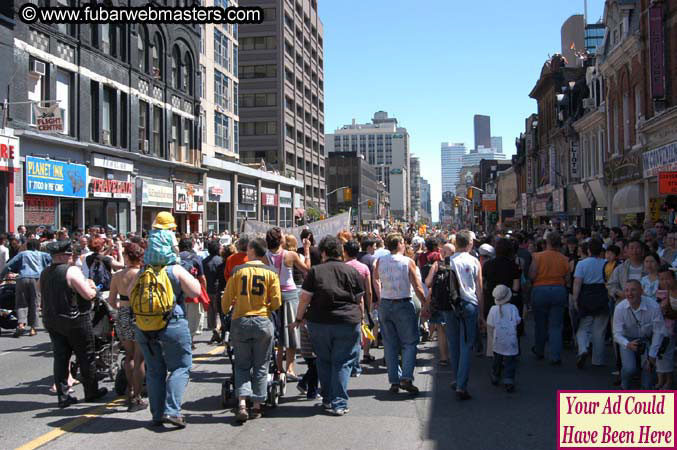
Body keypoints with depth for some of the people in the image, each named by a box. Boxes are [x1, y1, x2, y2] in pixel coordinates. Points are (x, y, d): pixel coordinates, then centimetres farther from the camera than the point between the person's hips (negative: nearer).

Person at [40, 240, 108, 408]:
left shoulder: (44, 273, 6)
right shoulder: (72, 271, -18)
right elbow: (89, 295, -20)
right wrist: (93, 288, 2)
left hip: (51, 321, 7)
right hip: (74, 320, -7)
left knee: (60, 357, 10)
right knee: (86, 357, 8)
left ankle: (63, 396, 11)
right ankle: (91, 392, 18)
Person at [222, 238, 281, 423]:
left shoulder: (237, 271, -1)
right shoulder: (271, 273, -1)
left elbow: (226, 299, 1)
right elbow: (276, 303, -4)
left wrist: (225, 309, 23)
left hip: (240, 322, 0)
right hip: (263, 322, 0)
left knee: (242, 365, 9)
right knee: (260, 366, 11)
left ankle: (242, 404, -5)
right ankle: (257, 406, 13)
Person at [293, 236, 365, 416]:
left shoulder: (315, 271, 0)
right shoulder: (351, 271, 2)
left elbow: (305, 298, -2)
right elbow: (359, 301, 5)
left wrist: (299, 318, 10)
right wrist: (360, 319, 16)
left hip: (319, 323, 1)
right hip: (348, 323, 0)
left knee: (324, 361, 16)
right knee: (342, 363, 4)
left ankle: (327, 399, 23)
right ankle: (339, 404, 0)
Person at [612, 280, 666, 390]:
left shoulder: (654, 307, -24)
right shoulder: (620, 308, -21)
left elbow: (658, 332, -13)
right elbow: (617, 334, -15)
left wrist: (652, 355, -12)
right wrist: (628, 344, -37)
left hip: (647, 340, 0)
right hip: (628, 340, 0)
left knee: (648, 367, -16)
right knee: (630, 368, -19)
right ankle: (625, 388, 14)